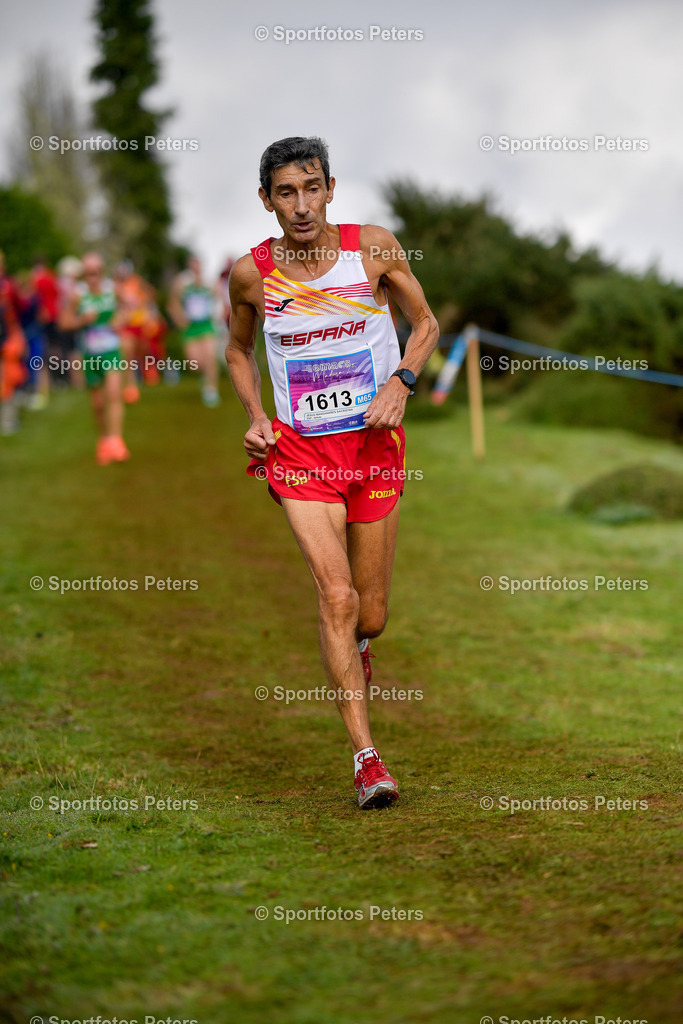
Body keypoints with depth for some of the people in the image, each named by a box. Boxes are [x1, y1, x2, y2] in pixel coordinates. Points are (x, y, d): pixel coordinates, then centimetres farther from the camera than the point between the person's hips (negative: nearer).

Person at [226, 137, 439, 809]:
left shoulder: (373, 247, -5)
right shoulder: (252, 273, -4)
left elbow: (424, 323, 8)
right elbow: (238, 350, 15)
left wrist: (401, 381, -9)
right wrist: (255, 417, -1)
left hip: (374, 444, 1)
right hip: (299, 450, -1)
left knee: (368, 615, 7)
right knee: (335, 596, -17)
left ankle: (354, 650, 46)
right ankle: (366, 757, -13)